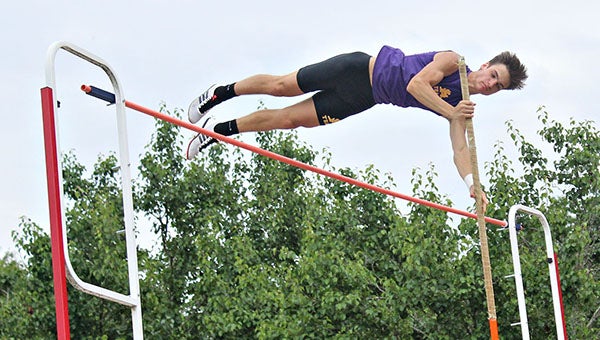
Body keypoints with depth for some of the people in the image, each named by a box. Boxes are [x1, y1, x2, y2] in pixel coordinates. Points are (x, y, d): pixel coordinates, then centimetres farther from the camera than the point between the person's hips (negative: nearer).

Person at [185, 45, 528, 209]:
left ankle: (220, 129, 20)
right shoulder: (452, 61, -20)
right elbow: (416, 84, -31)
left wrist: (472, 185, -27)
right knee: (281, 85, 2)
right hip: (363, 68, -4)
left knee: (289, 119, 5)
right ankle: (220, 93, 28)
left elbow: (460, 149, -11)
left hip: (365, 100, 4)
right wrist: (450, 111, -34)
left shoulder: (464, 106, -6)